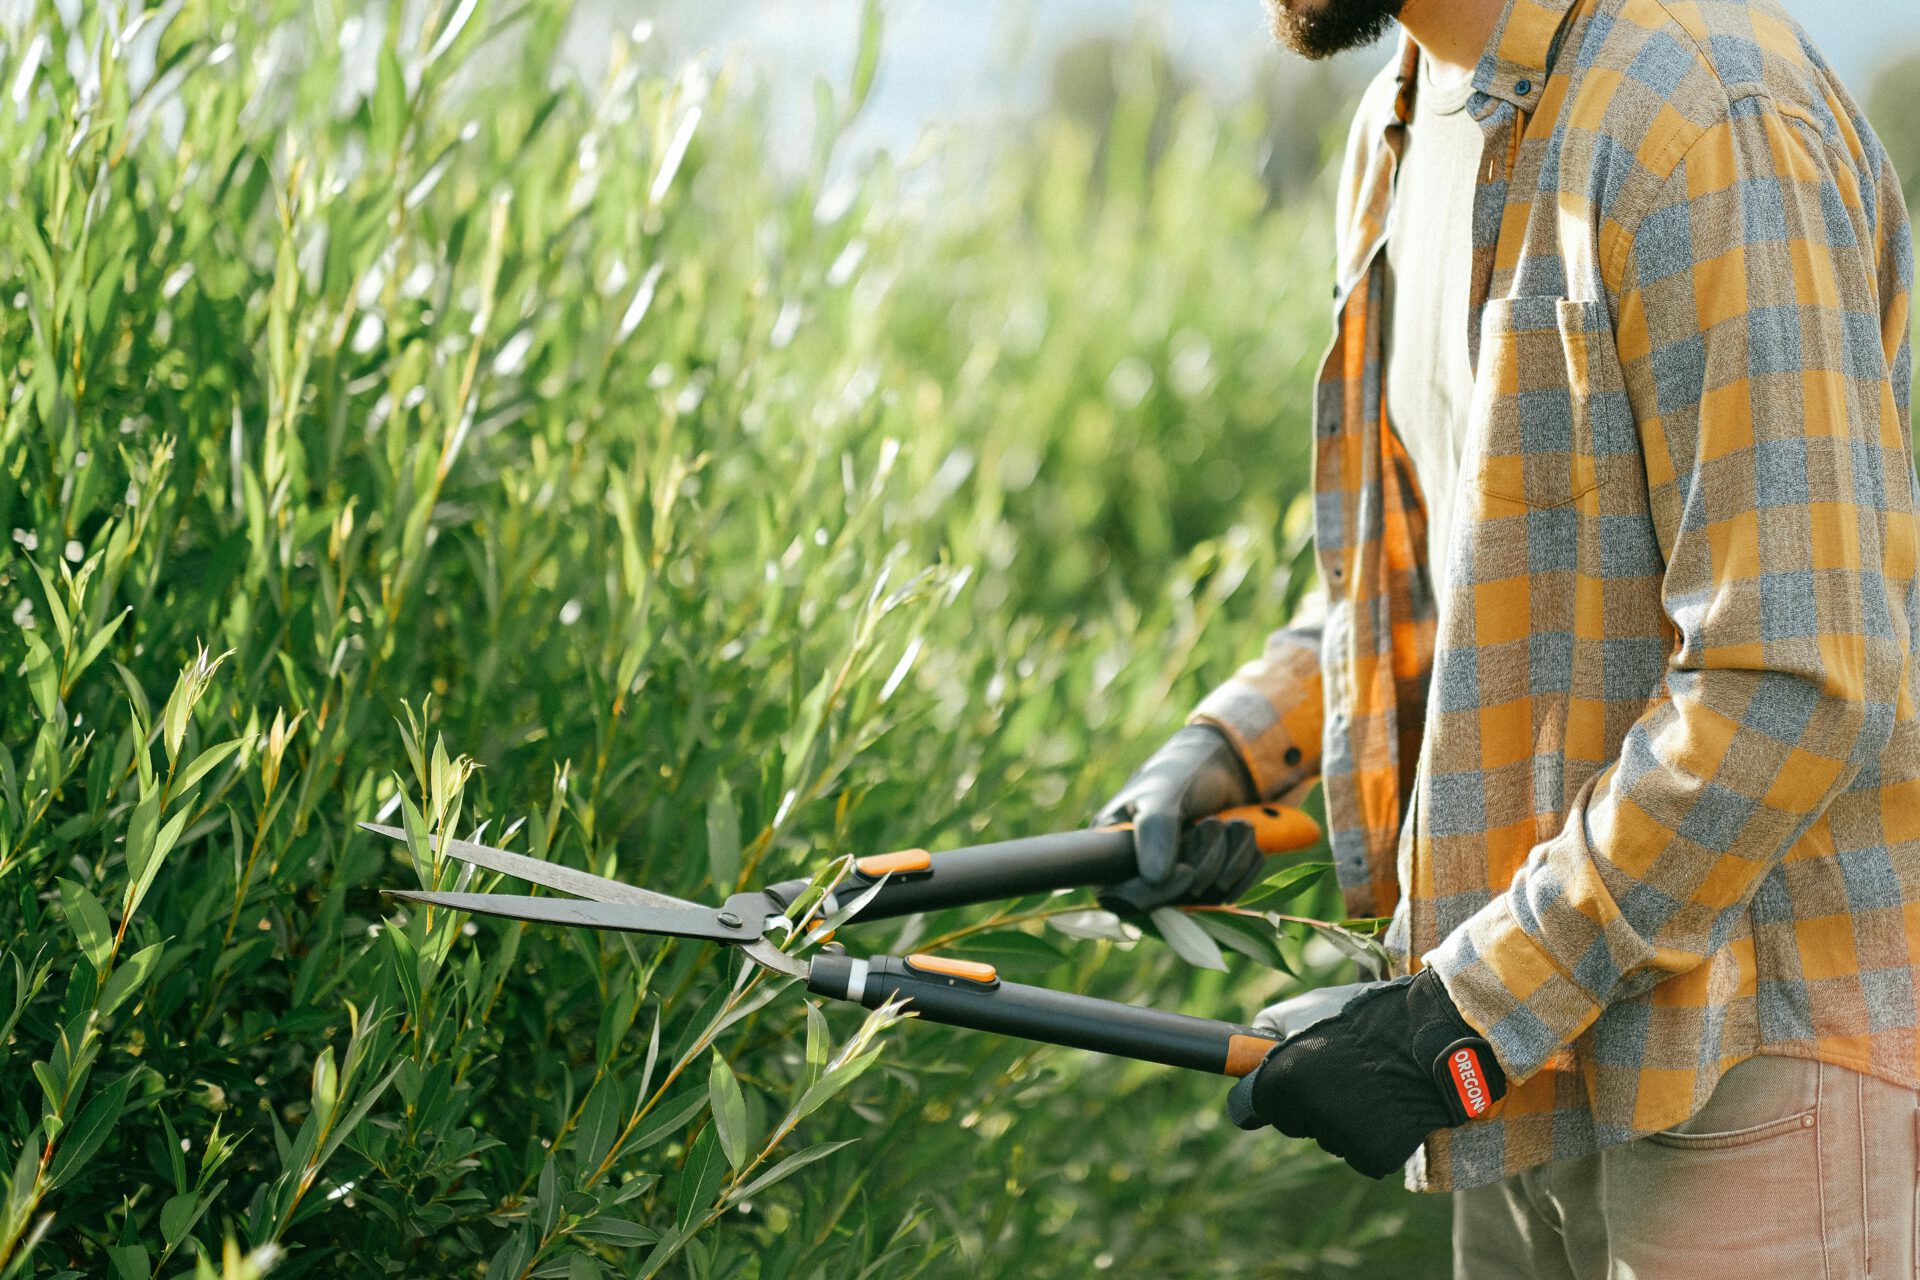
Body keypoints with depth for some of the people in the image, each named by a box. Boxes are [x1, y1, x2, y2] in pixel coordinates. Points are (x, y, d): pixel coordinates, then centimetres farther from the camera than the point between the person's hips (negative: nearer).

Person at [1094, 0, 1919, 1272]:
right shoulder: (1407, 131, 10)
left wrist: (1459, 1022, -19)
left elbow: (1794, 689, -24)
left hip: (1760, 1046, -8)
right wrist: (1236, 748, 7)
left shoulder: (1704, 117, -20)